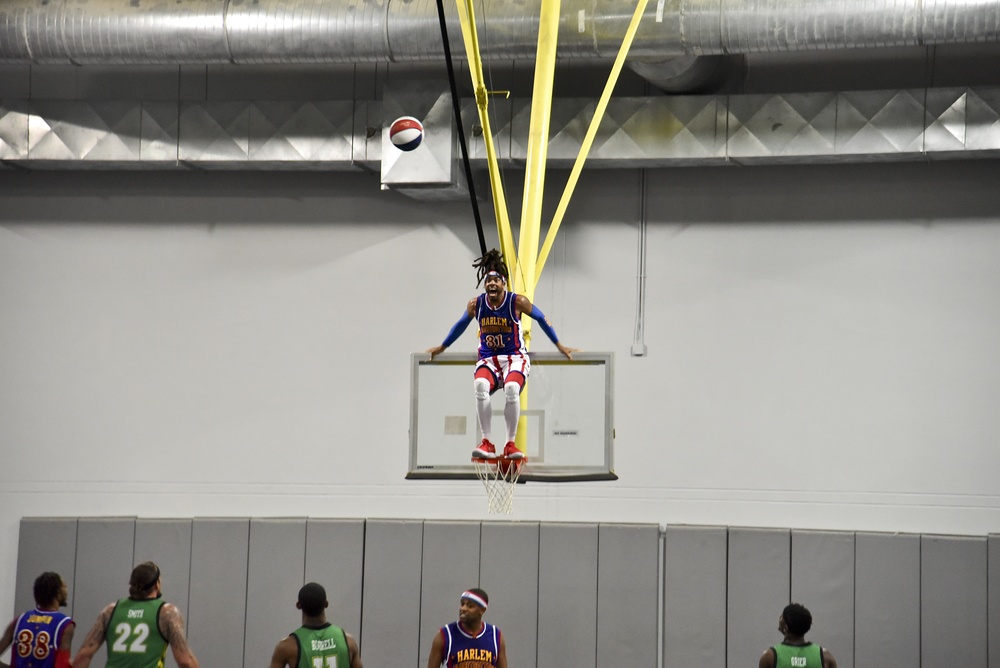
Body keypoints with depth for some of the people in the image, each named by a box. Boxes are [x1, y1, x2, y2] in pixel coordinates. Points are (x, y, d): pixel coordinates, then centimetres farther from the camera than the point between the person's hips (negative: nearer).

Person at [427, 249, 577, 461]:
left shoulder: (517, 302, -7)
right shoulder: (475, 304, 0)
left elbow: (541, 319, 7)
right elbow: (461, 325, 19)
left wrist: (559, 346, 13)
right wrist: (442, 347, 30)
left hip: (515, 357, -2)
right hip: (488, 359, 2)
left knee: (511, 388, -34)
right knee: (480, 385, -33)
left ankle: (510, 444, -21)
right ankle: (487, 443, -29)